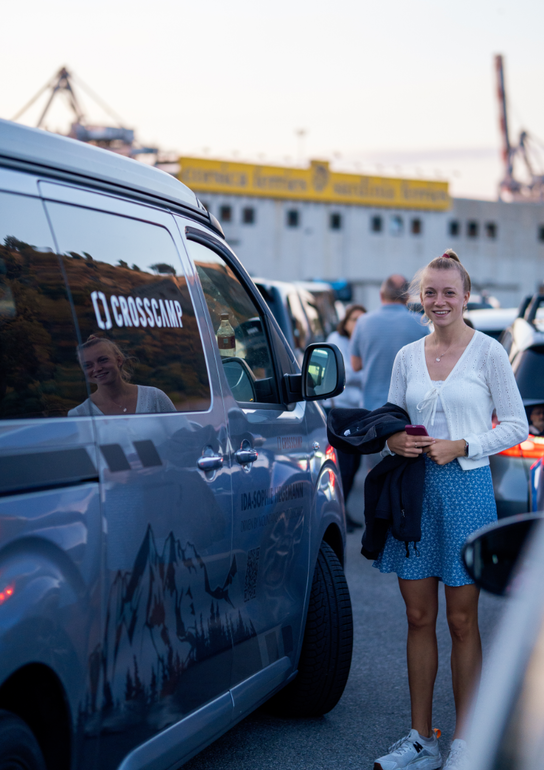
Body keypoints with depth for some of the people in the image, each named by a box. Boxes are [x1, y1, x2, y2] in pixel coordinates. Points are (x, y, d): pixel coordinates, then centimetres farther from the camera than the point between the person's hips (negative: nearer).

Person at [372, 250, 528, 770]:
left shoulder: (487, 352, -2)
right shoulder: (407, 357, 10)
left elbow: (516, 426, -1)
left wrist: (461, 446, -13)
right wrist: (394, 441, -5)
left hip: (465, 487, -4)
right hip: (414, 489, 4)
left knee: (461, 621, 3)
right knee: (418, 618, 7)